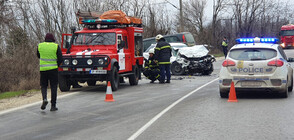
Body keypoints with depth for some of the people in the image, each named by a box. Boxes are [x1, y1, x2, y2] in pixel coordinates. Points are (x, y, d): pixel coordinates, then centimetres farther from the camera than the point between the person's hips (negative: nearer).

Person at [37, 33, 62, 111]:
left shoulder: (40, 46, 3)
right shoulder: (56, 46, -3)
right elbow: (60, 59, -3)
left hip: (43, 69, 1)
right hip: (53, 69, -1)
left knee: (43, 85, 16)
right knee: (53, 87, 6)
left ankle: (44, 98, -11)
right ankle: (53, 106, 6)